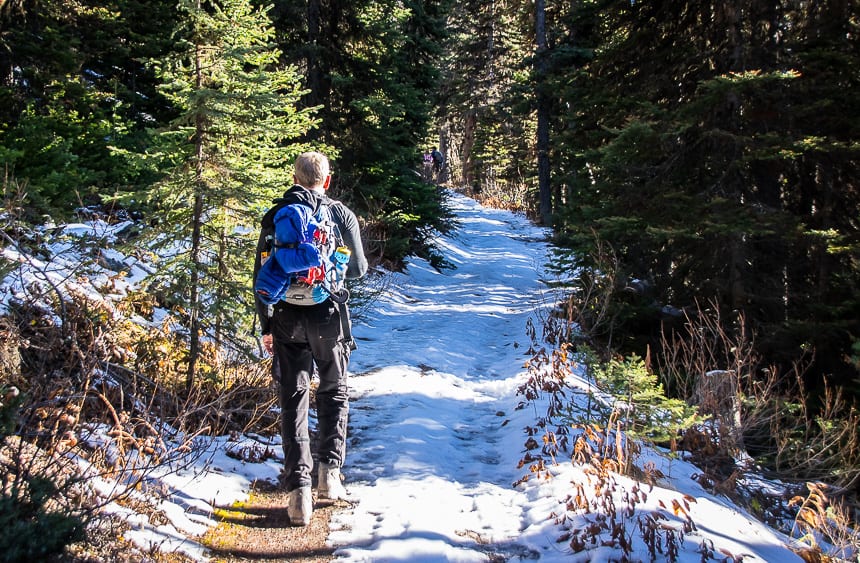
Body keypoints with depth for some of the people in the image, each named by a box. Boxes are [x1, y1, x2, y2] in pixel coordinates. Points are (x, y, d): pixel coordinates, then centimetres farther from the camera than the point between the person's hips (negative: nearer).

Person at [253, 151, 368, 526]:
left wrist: (266, 325, 6)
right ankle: (329, 471, 12)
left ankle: (298, 487, 0)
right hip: (328, 315, 0)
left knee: (293, 400, 5)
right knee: (334, 393, 18)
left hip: (287, 319, 1)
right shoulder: (341, 214, -2)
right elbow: (358, 269, 3)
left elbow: (262, 272, 0)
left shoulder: (277, 215, 2)